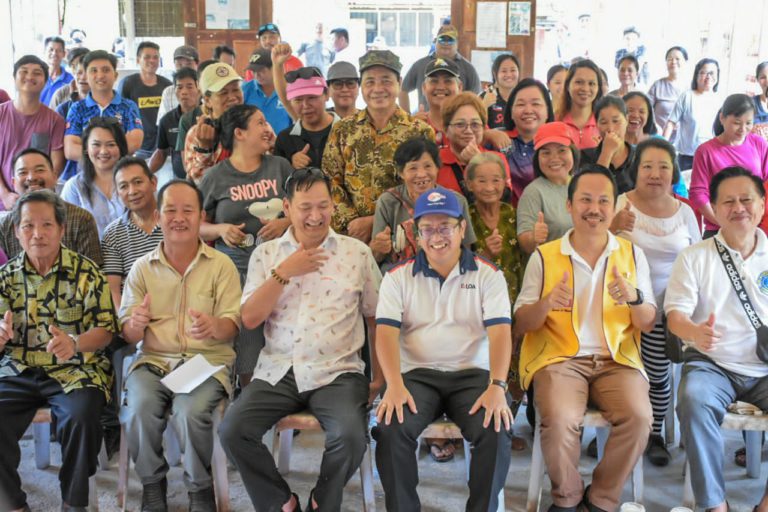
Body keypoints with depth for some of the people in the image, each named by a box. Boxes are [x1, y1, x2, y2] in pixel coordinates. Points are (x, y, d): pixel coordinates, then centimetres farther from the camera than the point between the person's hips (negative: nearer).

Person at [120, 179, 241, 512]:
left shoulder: (221, 265, 4)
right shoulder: (142, 268, 10)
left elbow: (231, 326, -1)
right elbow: (127, 335, 8)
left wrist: (213, 326, -26)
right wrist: (136, 325, -18)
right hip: (153, 360, 2)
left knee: (191, 411, -32)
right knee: (139, 409, -29)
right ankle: (152, 483, -2)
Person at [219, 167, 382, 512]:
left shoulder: (357, 252, 5)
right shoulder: (266, 253, 8)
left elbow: (376, 318, 11)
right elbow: (249, 319, -1)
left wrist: (378, 378, 6)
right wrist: (284, 272, -10)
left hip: (337, 372, -1)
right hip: (278, 371, 2)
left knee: (351, 437, -28)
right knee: (232, 431, -20)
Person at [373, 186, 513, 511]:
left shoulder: (488, 275, 5)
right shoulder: (398, 277, 7)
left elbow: (500, 332, -5)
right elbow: (386, 332, -3)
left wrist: (497, 386, -21)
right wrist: (394, 385, -20)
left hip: (473, 374, 0)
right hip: (417, 374, 1)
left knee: (496, 431, -28)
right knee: (391, 429, -28)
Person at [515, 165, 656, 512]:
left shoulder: (632, 254, 9)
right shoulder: (544, 257, 4)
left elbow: (648, 325, 8)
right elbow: (520, 325, 3)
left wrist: (635, 298, -15)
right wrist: (546, 303, -18)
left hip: (617, 359, 2)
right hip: (560, 358, -1)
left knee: (639, 416, -27)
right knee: (560, 419, -30)